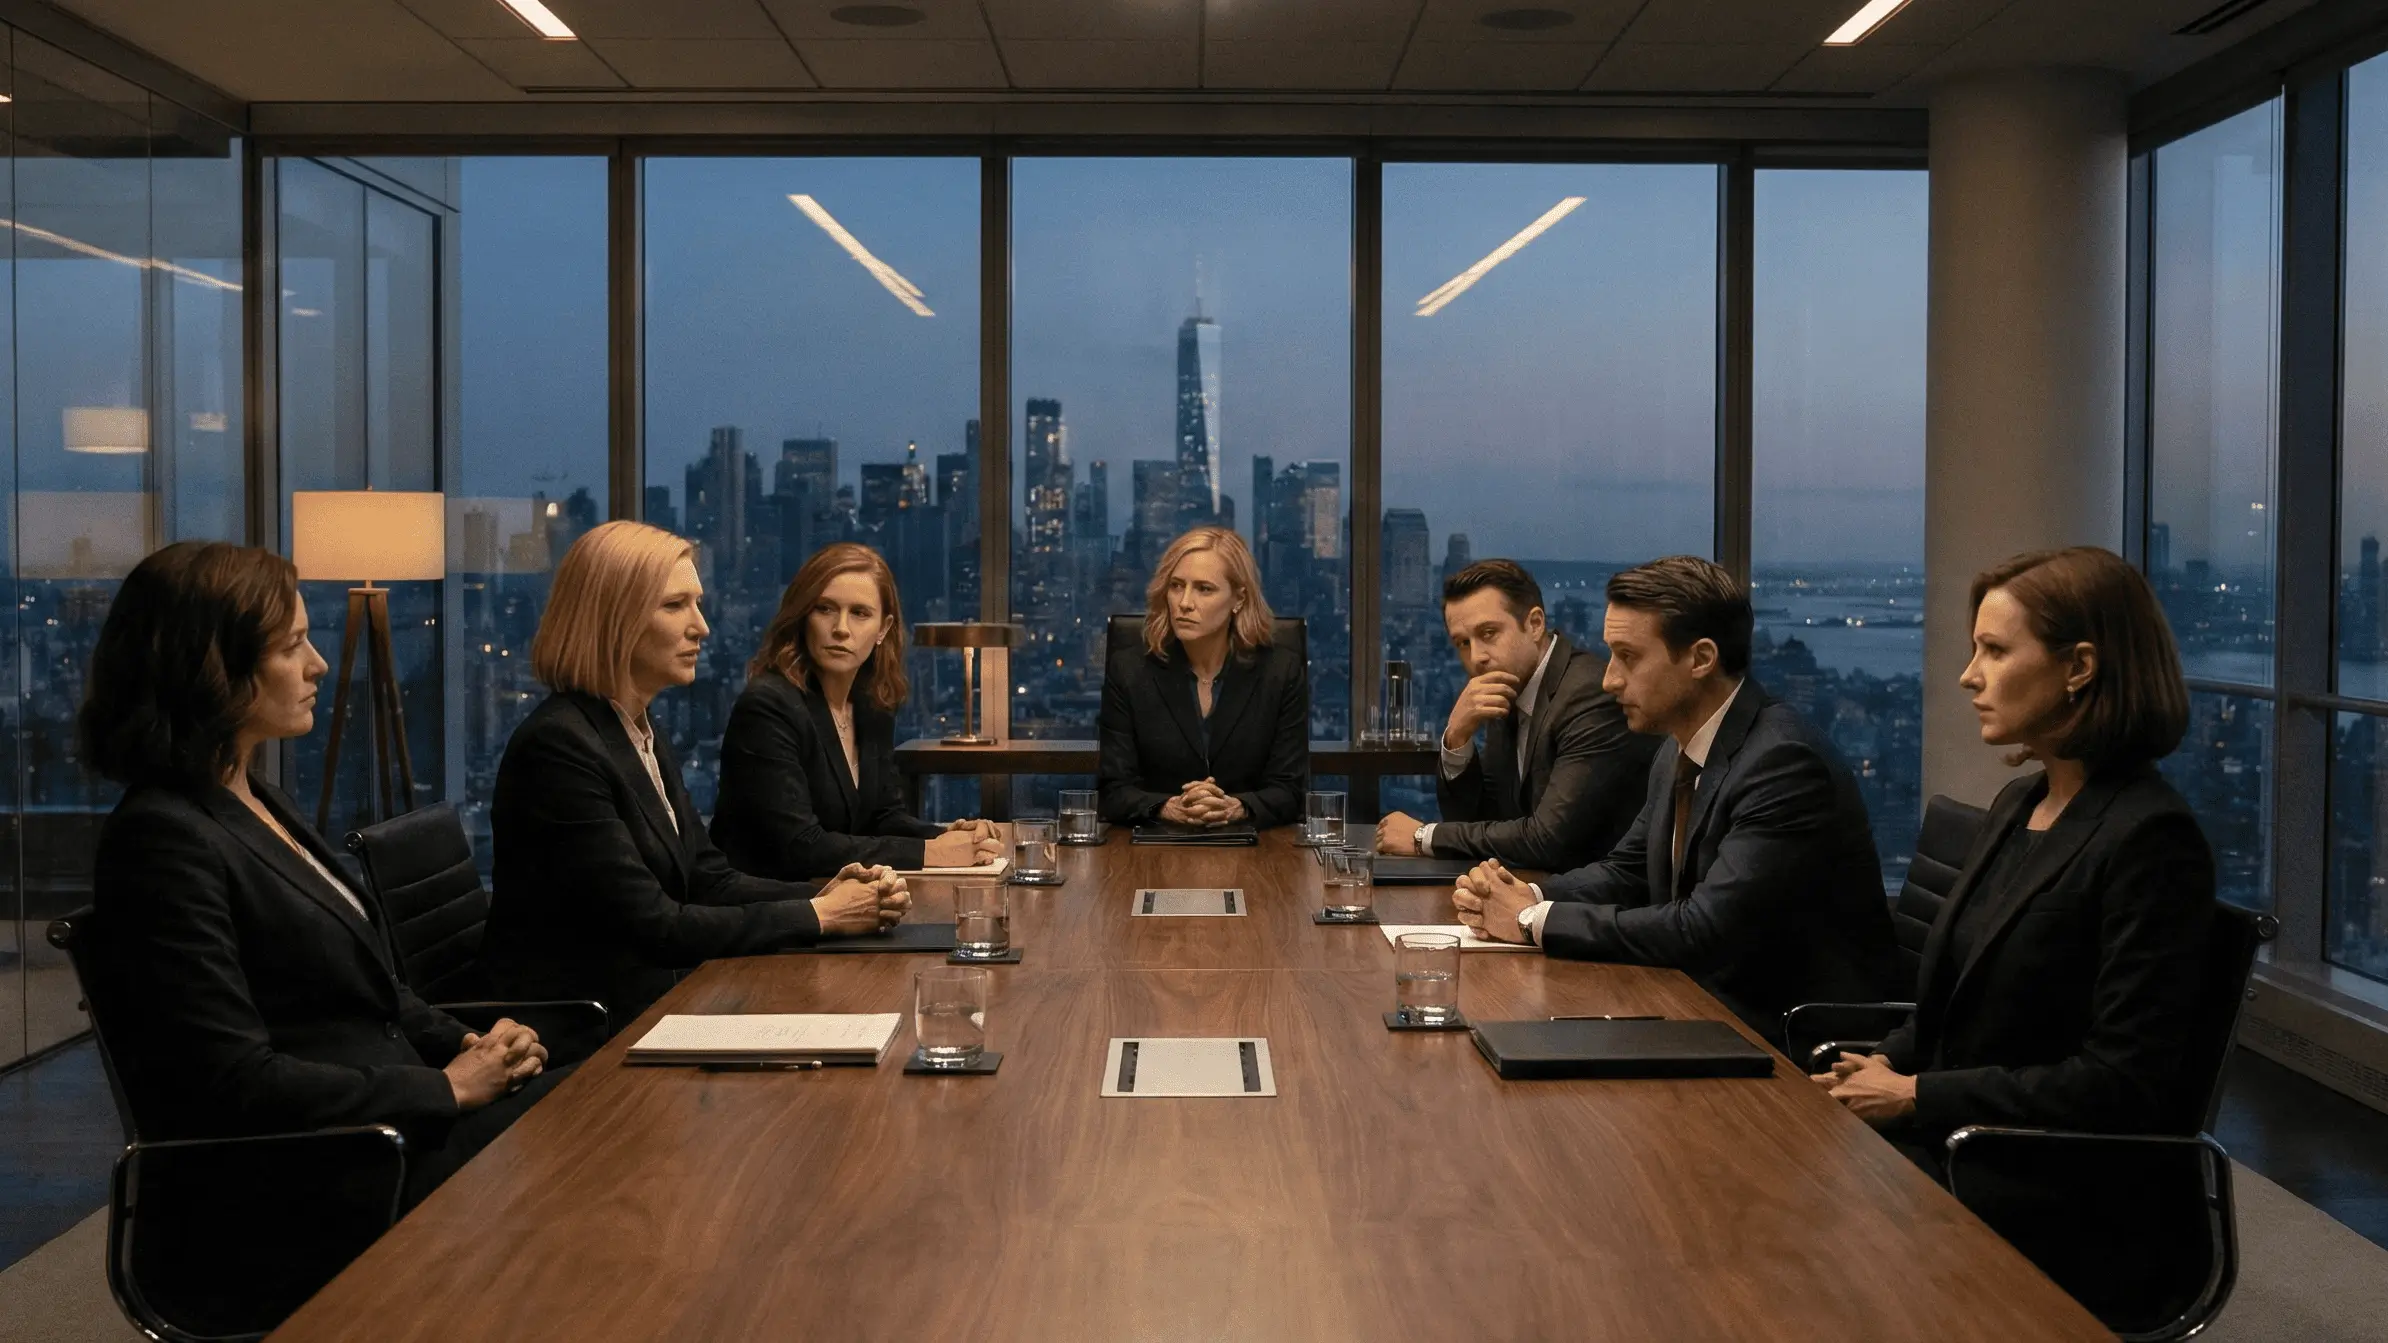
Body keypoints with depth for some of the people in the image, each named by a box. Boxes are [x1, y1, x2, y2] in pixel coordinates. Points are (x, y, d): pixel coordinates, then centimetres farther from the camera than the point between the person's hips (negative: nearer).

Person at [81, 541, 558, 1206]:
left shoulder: (259, 801, 14)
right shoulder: (164, 840, -17)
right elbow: (235, 1084, -21)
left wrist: (469, 1046, 2)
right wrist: (449, 1088, -15)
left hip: (398, 1119, 9)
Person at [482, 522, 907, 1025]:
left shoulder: (642, 735, 12)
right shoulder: (558, 747, -18)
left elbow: (711, 881, 10)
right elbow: (653, 928, -20)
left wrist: (826, 894, -7)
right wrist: (819, 916, -15)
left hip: (648, 1002, 8)